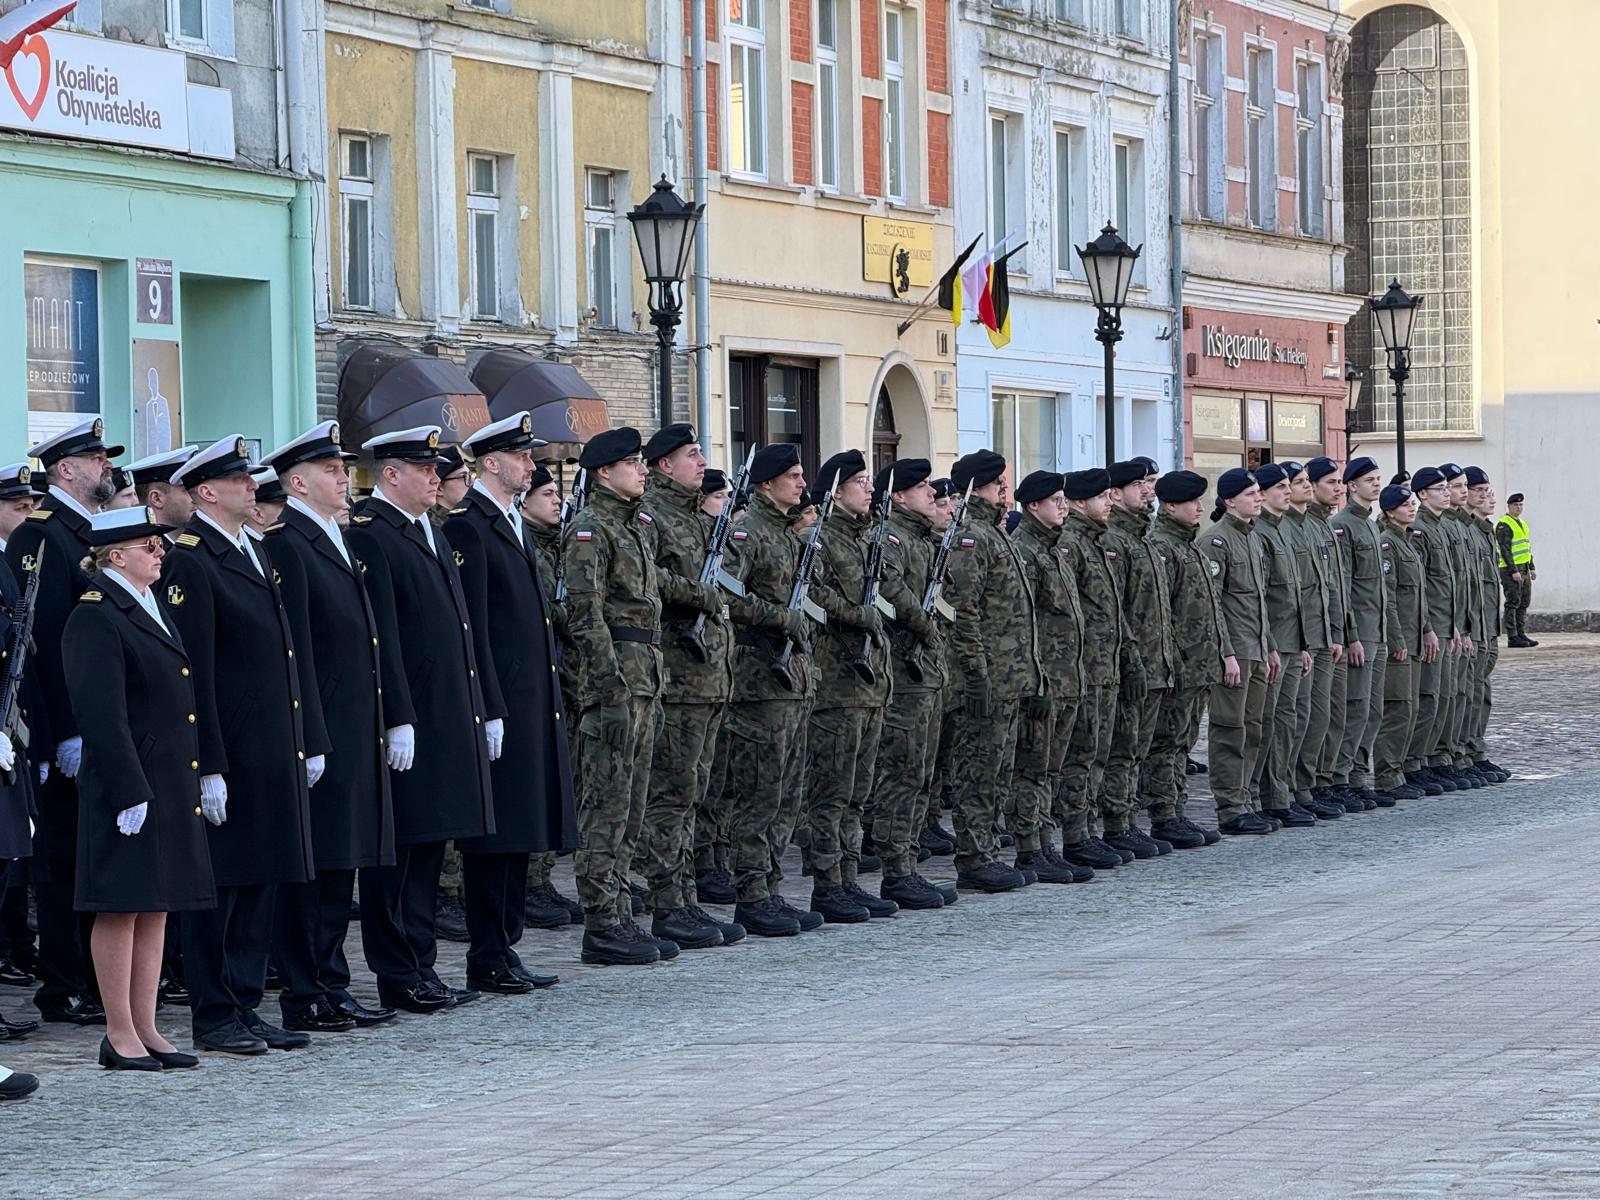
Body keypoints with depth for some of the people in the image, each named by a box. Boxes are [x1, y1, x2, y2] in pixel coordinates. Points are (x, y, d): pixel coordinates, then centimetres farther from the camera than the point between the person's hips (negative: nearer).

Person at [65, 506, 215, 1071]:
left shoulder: (155, 610, 17)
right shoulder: (95, 618, -12)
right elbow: (102, 716, -17)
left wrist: (189, 785, 18)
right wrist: (130, 792, -20)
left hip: (171, 787, 9)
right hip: (128, 786, -9)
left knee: (156, 908, 10)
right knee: (121, 909, -2)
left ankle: (146, 1029, 15)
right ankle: (120, 1035, 2)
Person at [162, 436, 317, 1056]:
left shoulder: (256, 554, 16)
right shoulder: (190, 562, -12)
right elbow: (193, 673, -16)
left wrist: (304, 745, 17)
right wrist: (208, 767, -18)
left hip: (273, 753, 9)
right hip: (227, 753, -9)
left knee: (261, 882, 11)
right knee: (219, 885, -1)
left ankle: (244, 1005, 17)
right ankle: (213, 1017, 6)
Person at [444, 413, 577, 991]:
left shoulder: (514, 523, 18)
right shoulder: (467, 525, -12)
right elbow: (471, 627, -16)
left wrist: (550, 702, 17)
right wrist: (488, 710, -19)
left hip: (533, 703, 9)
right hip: (499, 702, -9)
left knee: (520, 832, 11)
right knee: (495, 834, -5)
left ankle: (505, 947, 16)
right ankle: (487, 958, 0)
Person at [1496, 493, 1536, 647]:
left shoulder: (1522, 524, 18)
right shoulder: (1503, 525, -11)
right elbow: (1504, 550, -17)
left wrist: (1532, 568, 18)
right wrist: (1513, 571, -22)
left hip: (1524, 569, 9)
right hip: (1511, 569, -9)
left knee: (1524, 603, 9)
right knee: (1513, 603, -8)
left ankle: (1521, 634, 14)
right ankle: (1512, 637, -7)